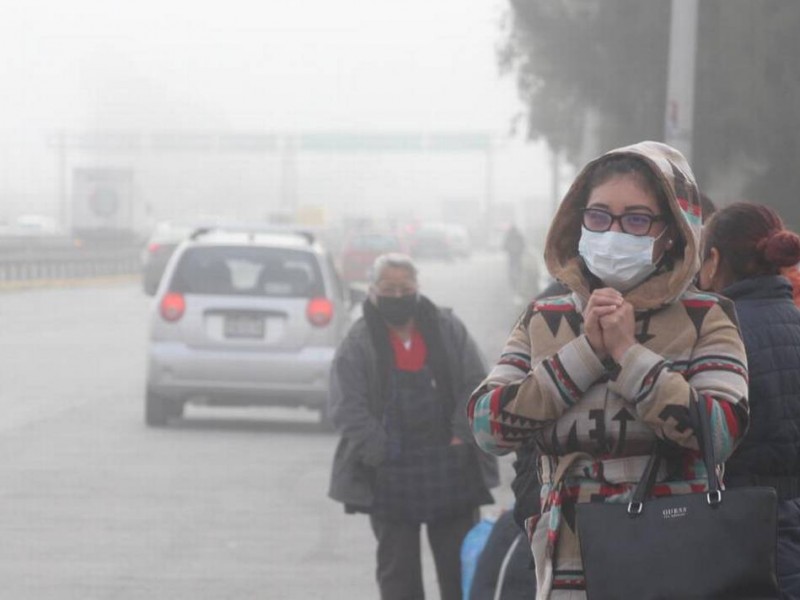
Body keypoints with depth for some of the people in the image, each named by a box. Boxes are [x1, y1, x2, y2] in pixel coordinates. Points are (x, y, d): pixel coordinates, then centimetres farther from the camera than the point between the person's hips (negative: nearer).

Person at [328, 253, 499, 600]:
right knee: (397, 571, 6)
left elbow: (477, 387, 4)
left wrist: (464, 435, -8)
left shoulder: (448, 330, 5)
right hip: (389, 477, -2)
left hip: (450, 466, 2)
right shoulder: (359, 343, -2)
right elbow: (347, 409, -8)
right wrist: (380, 452, -16)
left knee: (460, 565, 7)